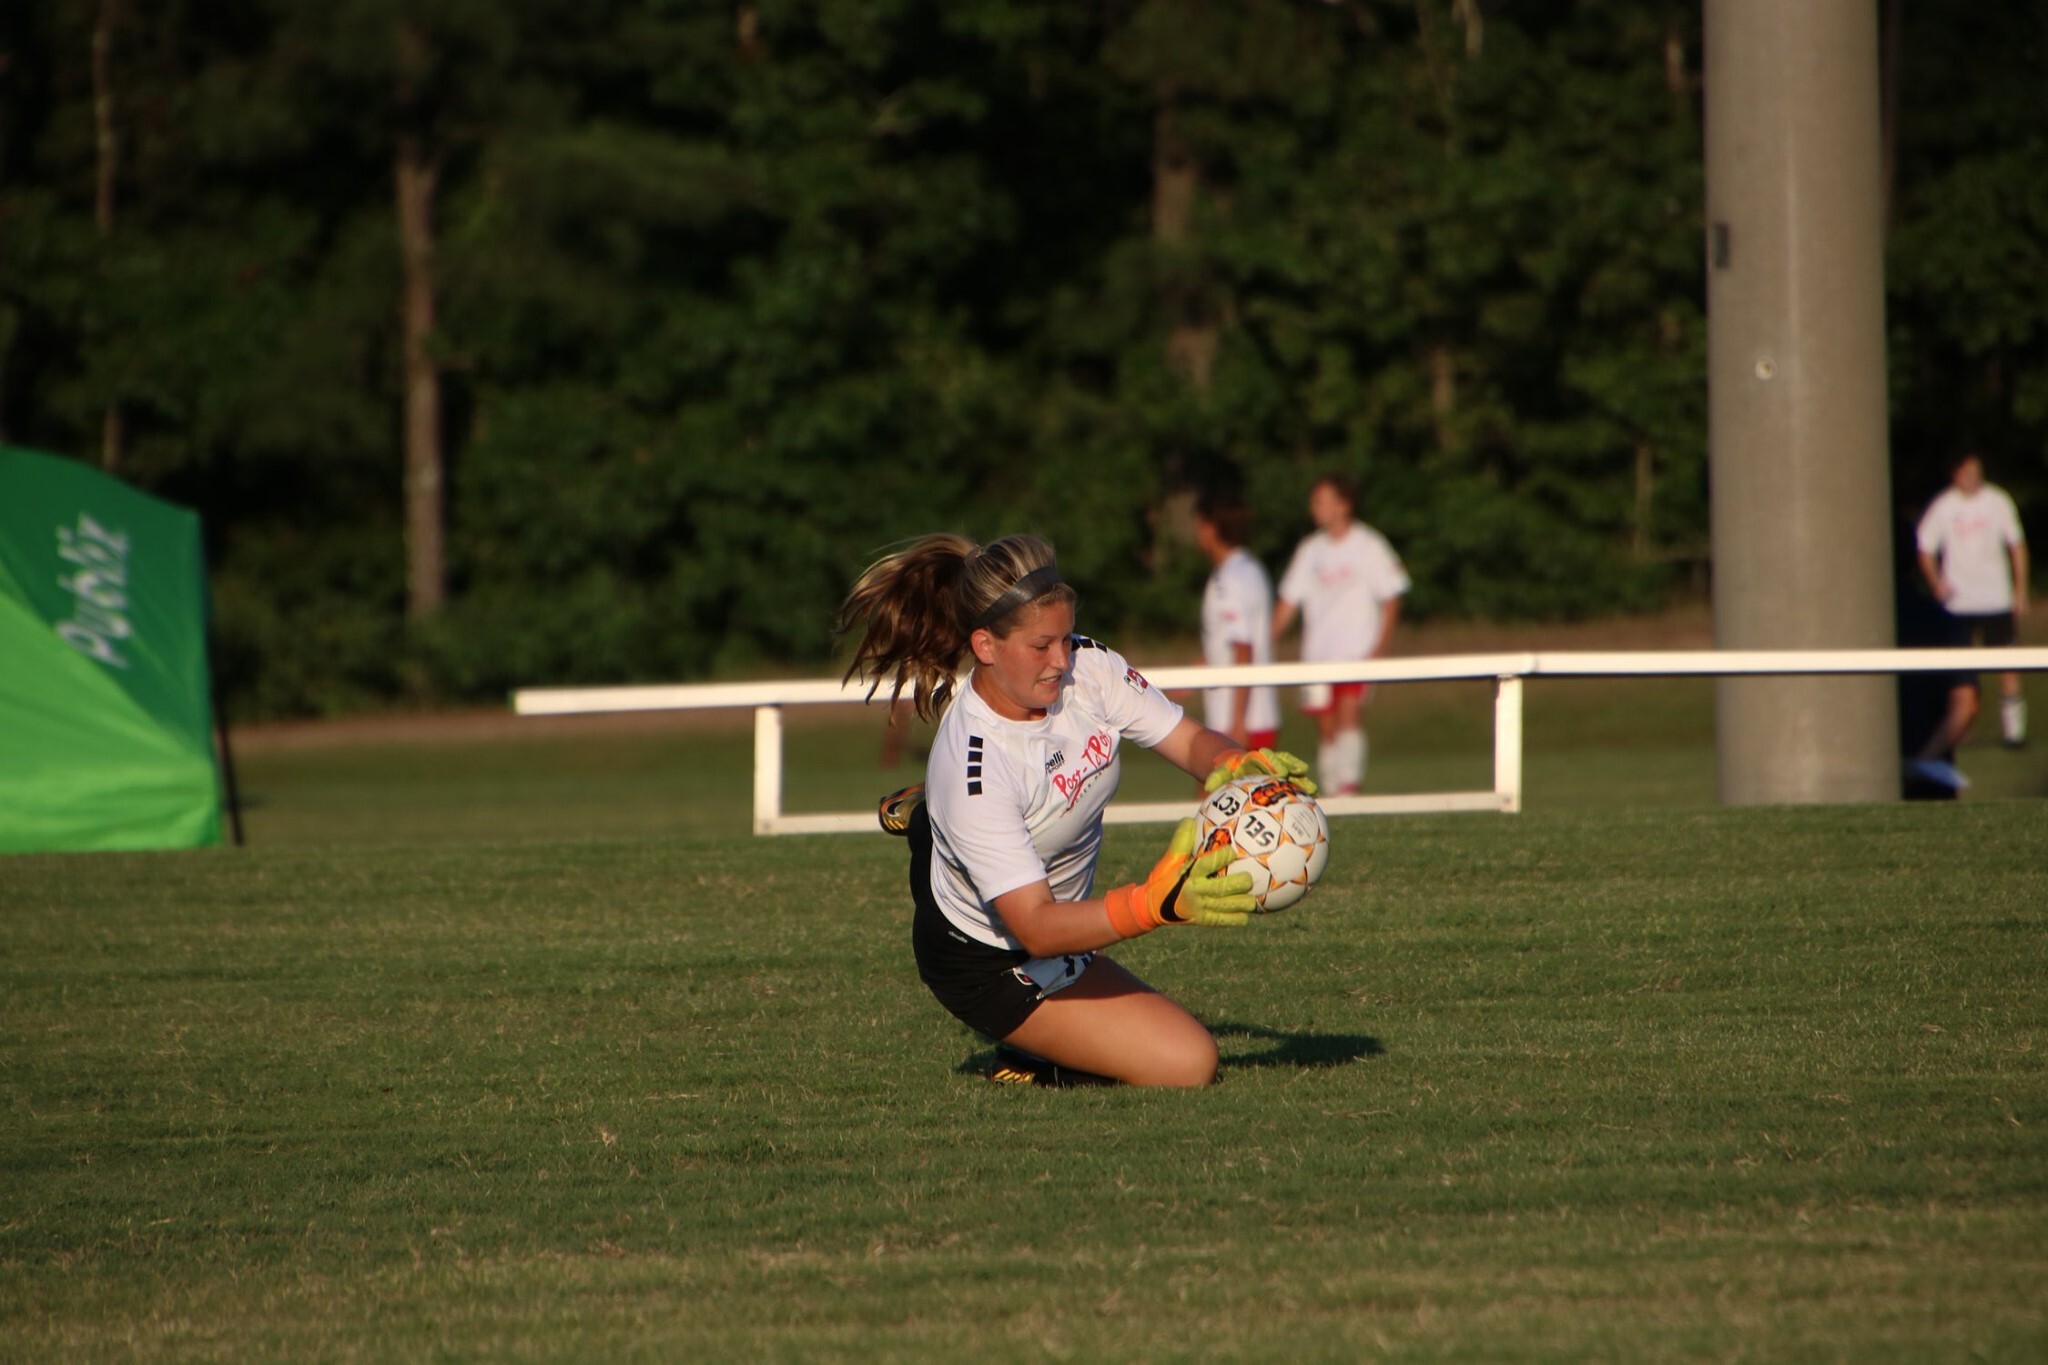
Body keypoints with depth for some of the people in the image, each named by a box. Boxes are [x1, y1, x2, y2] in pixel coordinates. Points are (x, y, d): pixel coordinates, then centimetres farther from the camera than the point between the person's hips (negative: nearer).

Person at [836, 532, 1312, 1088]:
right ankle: (1033, 1055, 8)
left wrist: (1243, 766, -42)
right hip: (995, 965, -8)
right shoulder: (971, 774, -42)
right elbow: (1036, 928, -43)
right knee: (1189, 1065, -13)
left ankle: (922, 814, 49)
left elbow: (1191, 742, -17)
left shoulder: (1086, 666, -24)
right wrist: (1160, 903, -57)